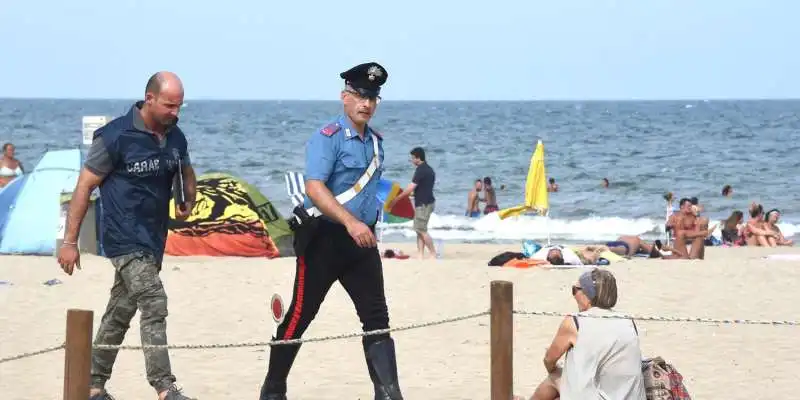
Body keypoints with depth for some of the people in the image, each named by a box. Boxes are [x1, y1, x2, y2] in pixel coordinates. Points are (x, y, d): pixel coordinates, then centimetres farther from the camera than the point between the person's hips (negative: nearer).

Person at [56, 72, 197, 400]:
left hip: (154, 240, 7)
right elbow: (84, 187, -10)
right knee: (153, 304, -18)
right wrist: (70, 241, -11)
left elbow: (186, 172, 26)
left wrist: (189, 201, 3)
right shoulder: (116, 137, -14)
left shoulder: (175, 138, 5)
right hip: (125, 239, -7)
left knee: (120, 312, 13)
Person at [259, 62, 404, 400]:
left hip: (362, 242, 7)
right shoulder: (327, 138, -12)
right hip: (323, 240, -6)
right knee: (300, 316, 2)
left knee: (377, 318, -1)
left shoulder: (375, 141, 13)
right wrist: (350, 222, -34)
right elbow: (314, 187, -24)